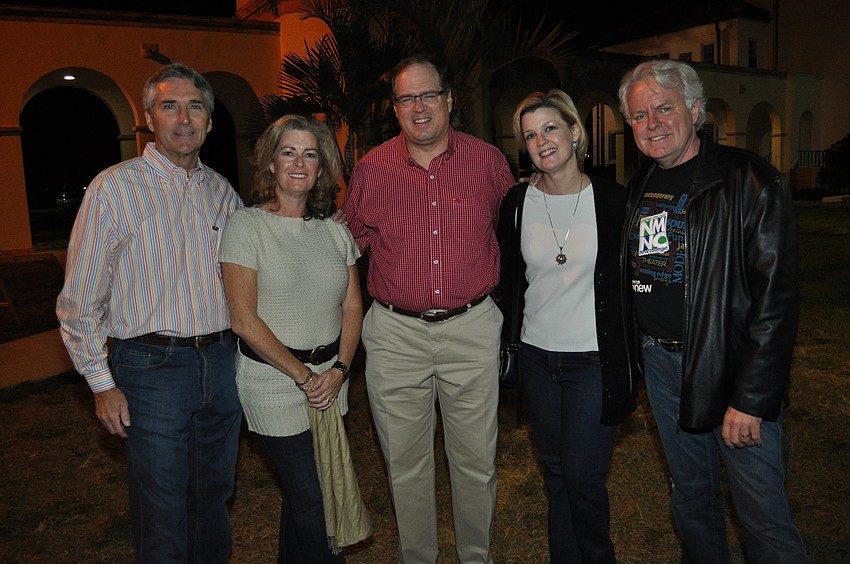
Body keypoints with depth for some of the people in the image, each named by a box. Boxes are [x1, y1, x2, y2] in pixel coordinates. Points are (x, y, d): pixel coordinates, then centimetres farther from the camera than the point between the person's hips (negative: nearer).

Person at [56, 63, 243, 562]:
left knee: (214, 496, 18)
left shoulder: (222, 191, 9)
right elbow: (80, 300, -5)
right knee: (162, 508, 6)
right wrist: (102, 384, -7)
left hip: (222, 362, 5)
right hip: (153, 367, -4)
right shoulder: (115, 188, -7)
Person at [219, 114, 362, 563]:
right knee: (312, 499, 1)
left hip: (329, 377, 5)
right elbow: (245, 321, -12)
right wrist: (303, 376, -12)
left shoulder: (335, 231, 7)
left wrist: (338, 370, -7)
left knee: (301, 492, 16)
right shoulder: (246, 226, -8)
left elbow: (352, 308, 7)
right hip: (274, 381, -4)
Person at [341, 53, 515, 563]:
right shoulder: (372, 168, 0)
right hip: (395, 334, 1)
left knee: (477, 460, 11)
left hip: (473, 329, 0)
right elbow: (349, 240, 15)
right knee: (406, 462, 13)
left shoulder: (489, 161, 0)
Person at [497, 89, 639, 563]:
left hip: (594, 359, -3)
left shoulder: (613, 199, -7)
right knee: (555, 471, 16)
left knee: (582, 474, 0)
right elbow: (509, 283, 8)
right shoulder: (517, 203, 1)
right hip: (537, 357, 3)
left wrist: (629, 363, -7)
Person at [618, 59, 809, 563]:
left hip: (729, 368, -6)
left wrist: (751, 397, -19)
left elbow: (777, 296, -17)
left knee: (764, 515, 1)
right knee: (691, 493, 21)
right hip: (661, 363, 6)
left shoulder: (750, 181, -12)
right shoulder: (639, 189, 8)